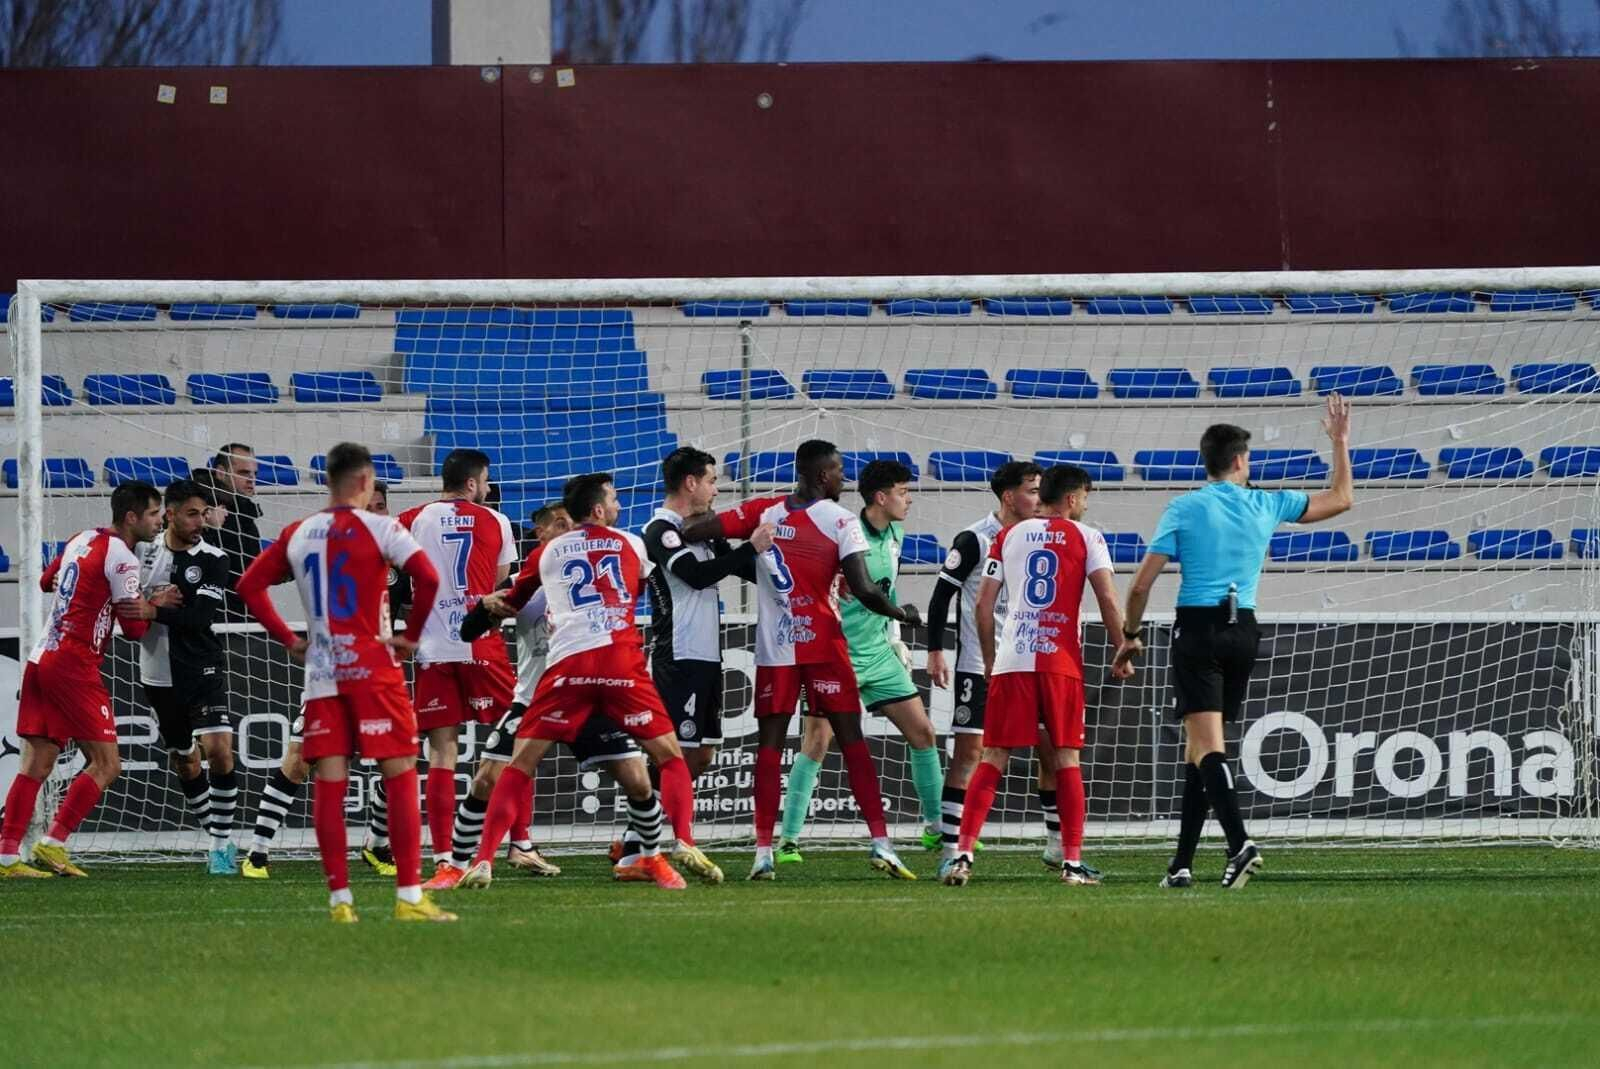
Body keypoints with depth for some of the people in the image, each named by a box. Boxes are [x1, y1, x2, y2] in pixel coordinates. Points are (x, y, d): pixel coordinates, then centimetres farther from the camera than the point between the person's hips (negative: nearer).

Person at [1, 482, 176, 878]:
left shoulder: (80, 541, 14)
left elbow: (46, 581, 31)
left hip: (41, 658, 8)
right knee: (106, 764, -3)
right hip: (73, 665, -8)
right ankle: (52, 843, -9)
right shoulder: (121, 558, -10)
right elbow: (135, 628, -8)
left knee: (36, 764, 6)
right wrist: (153, 606, 9)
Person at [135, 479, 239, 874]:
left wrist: (154, 609, -26)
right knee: (185, 763, 12)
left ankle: (222, 842, -8)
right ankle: (218, 840, 27)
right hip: (159, 674, 3)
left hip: (202, 670, -3)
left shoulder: (213, 560, -6)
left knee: (219, 750, -18)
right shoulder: (142, 549, 3)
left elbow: (202, 616, -18)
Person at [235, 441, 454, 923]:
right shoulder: (379, 528, -6)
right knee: (400, 775, -1)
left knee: (328, 783, 4)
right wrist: (412, 635, -5)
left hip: (321, 672, 4)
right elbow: (427, 577, -18)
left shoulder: (297, 535, 9)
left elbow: (249, 586, 13)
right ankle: (409, 896, -6)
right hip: (373, 667, -4)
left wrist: (289, 639, 15)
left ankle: (339, 899, 1)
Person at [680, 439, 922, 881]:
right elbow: (863, 590, -12)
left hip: (773, 647, 2)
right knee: (851, 740, 2)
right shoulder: (841, 521, -6)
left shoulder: (764, 512, 4)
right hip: (823, 644, -2)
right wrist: (902, 614, 5)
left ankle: (763, 851, 0)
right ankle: (880, 841, -4)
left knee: (769, 745, 5)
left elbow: (691, 531, -3)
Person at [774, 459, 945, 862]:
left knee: (923, 734, 8)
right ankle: (788, 840, -8)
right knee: (817, 741, -13)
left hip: (878, 655, 8)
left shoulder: (895, 535, 8)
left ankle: (935, 826, 22)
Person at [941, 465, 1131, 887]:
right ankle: (1073, 861, 1)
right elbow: (1108, 600, -4)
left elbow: (983, 605, 11)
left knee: (993, 759, 3)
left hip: (1011, 662, 2)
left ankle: (962, 854, -7)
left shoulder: (1008, 536, 12)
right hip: (1062, 662, -2)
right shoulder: (1085, 538, 4)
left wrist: (989, 658, 21)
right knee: (1066, 759, 5)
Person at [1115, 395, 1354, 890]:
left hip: (1197, 629, -4)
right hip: (1242, 630, 4)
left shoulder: (1184, 509, -3)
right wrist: (1340, 441, 29)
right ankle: (1182, 863, 12)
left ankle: (1240, 842, -31)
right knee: (1200, 746, 11)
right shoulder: (1266, 506, 6)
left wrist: (1131, 634, 11)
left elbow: (1142, 583, -4)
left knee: (1207, 744, -11)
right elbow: (1340, 499, 20)